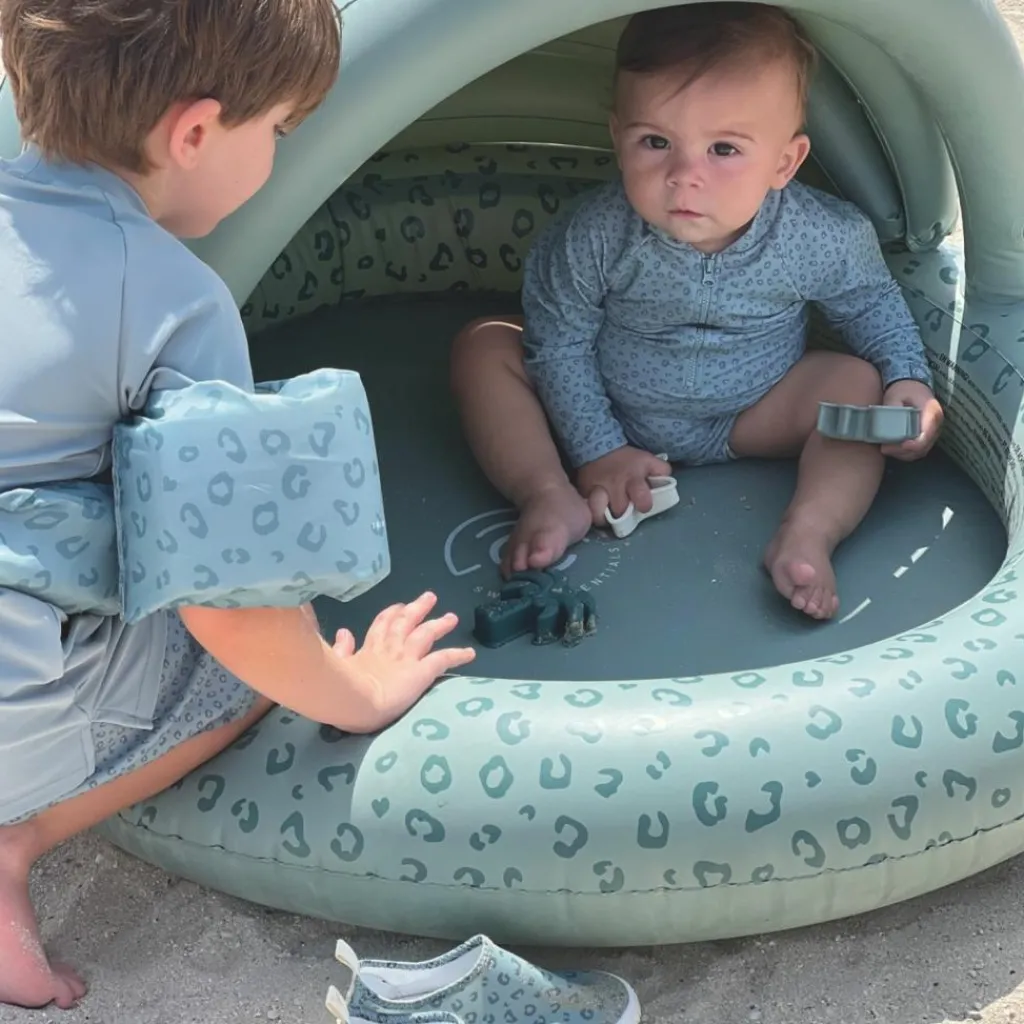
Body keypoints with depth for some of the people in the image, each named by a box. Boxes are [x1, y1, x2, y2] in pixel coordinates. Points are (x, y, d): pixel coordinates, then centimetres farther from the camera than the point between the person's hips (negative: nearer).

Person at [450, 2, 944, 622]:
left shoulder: (824, 239, -23)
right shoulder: (593, 239, -27)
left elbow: (873, 305, -1)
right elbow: (558, 344, -14)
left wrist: (910, 380, -17)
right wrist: (597, 450, -15)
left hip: (748, 420, 0)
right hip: (613, 414, 0)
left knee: (861, 382, -21)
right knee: (483, 347, -15)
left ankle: (808, 535, -34)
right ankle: (551, 496, -27)